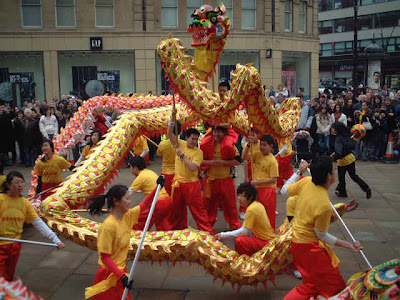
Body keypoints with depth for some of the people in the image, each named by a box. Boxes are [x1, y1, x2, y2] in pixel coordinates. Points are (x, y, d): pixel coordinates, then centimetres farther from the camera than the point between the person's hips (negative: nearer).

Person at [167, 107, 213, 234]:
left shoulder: (198, 152, -8)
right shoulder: (180, 144, 2)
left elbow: (193, 167, -19)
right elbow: (170, 133, -8)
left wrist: (182, 155, -17)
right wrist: (173, 116, -16)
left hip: (192, 184, -4)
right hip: (178, 183, 4)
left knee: (198, 209, -1)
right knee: (176, 209, 16)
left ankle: (208, 232, 6)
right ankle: (179, 229, 34)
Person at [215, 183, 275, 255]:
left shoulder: (251, 209, -23)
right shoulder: (258, 204, 3)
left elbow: (244, 231, -21)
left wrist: (223, 235, -17)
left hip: (266, 242, -10)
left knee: (239, 241, -23)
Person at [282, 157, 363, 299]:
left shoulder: (306, 181, -11)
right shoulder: (324, 206, -29)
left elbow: (285, 190, 9)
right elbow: (321, 235, -14)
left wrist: (299, 172, 17)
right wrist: (348, 245, -10)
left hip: (297, 238, 9)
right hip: (310, 246, -9)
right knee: (331, 286, 5)